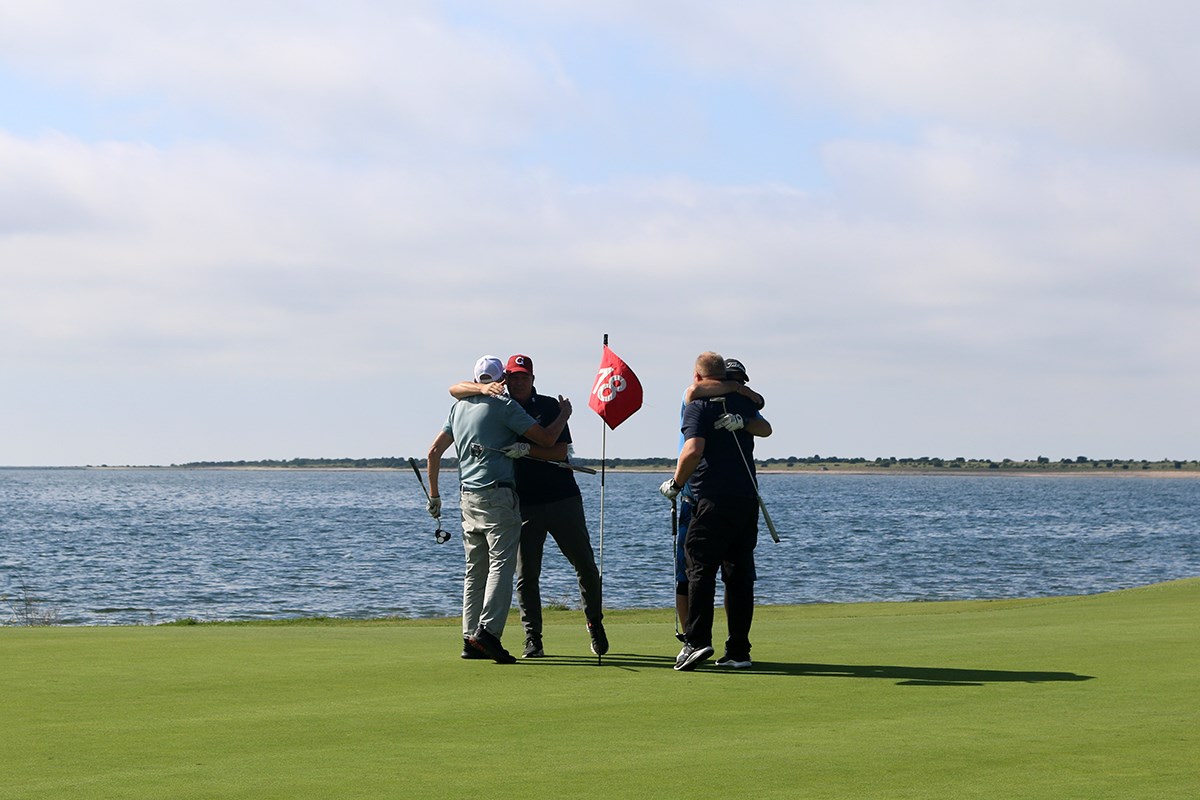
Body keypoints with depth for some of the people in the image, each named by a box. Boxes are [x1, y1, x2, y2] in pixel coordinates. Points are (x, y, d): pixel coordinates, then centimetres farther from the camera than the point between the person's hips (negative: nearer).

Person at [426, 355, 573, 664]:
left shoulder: (458, 408, 16)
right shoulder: (504, 406, -5)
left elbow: (434, 451, 18)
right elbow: (547, 438, -7)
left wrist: (434, 494, 25)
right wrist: (565, 413, 11)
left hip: (467, 497, 7)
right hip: (497, 494, -7)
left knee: (475, 570, 10)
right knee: (501, 564, -11)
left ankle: (471, 638, 6)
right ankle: (487, 631, -24)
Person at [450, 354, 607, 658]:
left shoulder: (549, 406, 2)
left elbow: (560, 451, -6)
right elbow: (455, 389, 4)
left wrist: (525, 449, -21)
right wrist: (483, 388, -15)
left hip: (563, 498, -1)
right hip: (524, 504, 1)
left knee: (585, 565, 4)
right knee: (526, 575, -2)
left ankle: (595, 622, 23)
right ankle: (533, 641, 3)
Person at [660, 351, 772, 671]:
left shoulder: (697, 405, -5)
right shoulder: (741, 401, 14)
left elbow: (693, 450, -17)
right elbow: (765, 428, 25)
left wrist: (676, 483, -5)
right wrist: (743, 423, 7)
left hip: (714, 500, -6)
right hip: (747, 499, 6)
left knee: (700, 569, -5)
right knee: (739, 574, 8)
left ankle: (697, 641, -18)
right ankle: (738, 651, 7)